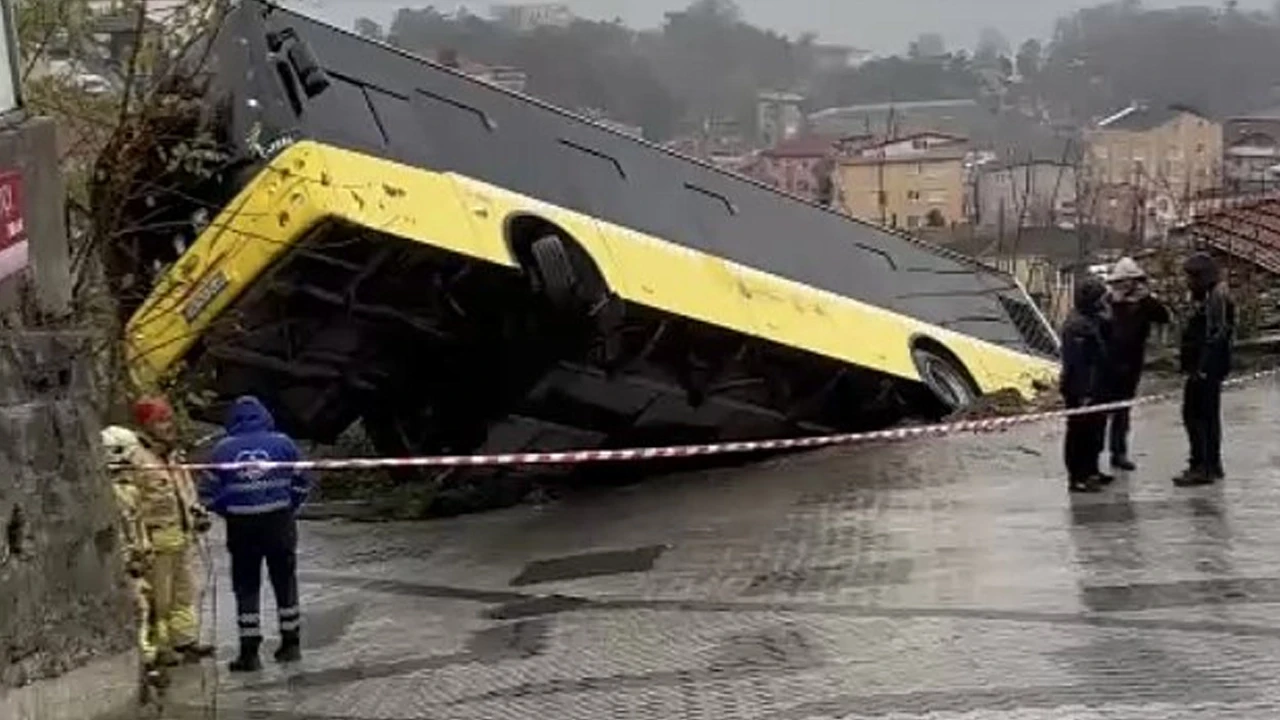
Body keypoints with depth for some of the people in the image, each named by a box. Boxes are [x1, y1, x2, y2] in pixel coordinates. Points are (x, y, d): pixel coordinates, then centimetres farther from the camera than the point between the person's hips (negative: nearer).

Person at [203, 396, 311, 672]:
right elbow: (301, 483, 2)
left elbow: (212, 492, 0)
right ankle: (291, 644, 21)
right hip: (279, 522, 1)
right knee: (284, 582, 14)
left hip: (241, 526, -1)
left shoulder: (222, 449, -2)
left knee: (246, 587, 6)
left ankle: (249, 652, 3)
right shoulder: (282, 443, -1)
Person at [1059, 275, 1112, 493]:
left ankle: (1090, 471, 30)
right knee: (1080, 432, -5)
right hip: (1081, 391, -11)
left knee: (1095, 429, 18)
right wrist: (1084, 392, -25)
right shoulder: (1077, 326, -20)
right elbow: (1076, 362, -24)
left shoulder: (1092, 321, 13)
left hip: (1093, 389, 11)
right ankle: (1077, 477, 0)